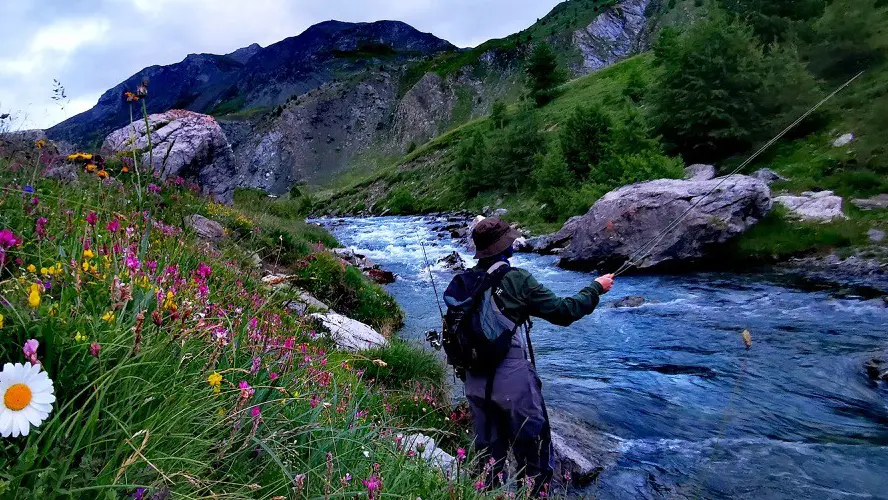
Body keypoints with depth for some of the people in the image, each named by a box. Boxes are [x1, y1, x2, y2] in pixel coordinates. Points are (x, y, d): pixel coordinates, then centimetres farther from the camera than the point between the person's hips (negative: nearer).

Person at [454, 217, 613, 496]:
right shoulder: (516, 279, -12)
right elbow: (562, 312, -7)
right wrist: (596, 288, 6)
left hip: (476, 383, 6)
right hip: (513, 382, -5)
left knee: (488, 456, 20)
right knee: (534, 458, 11)